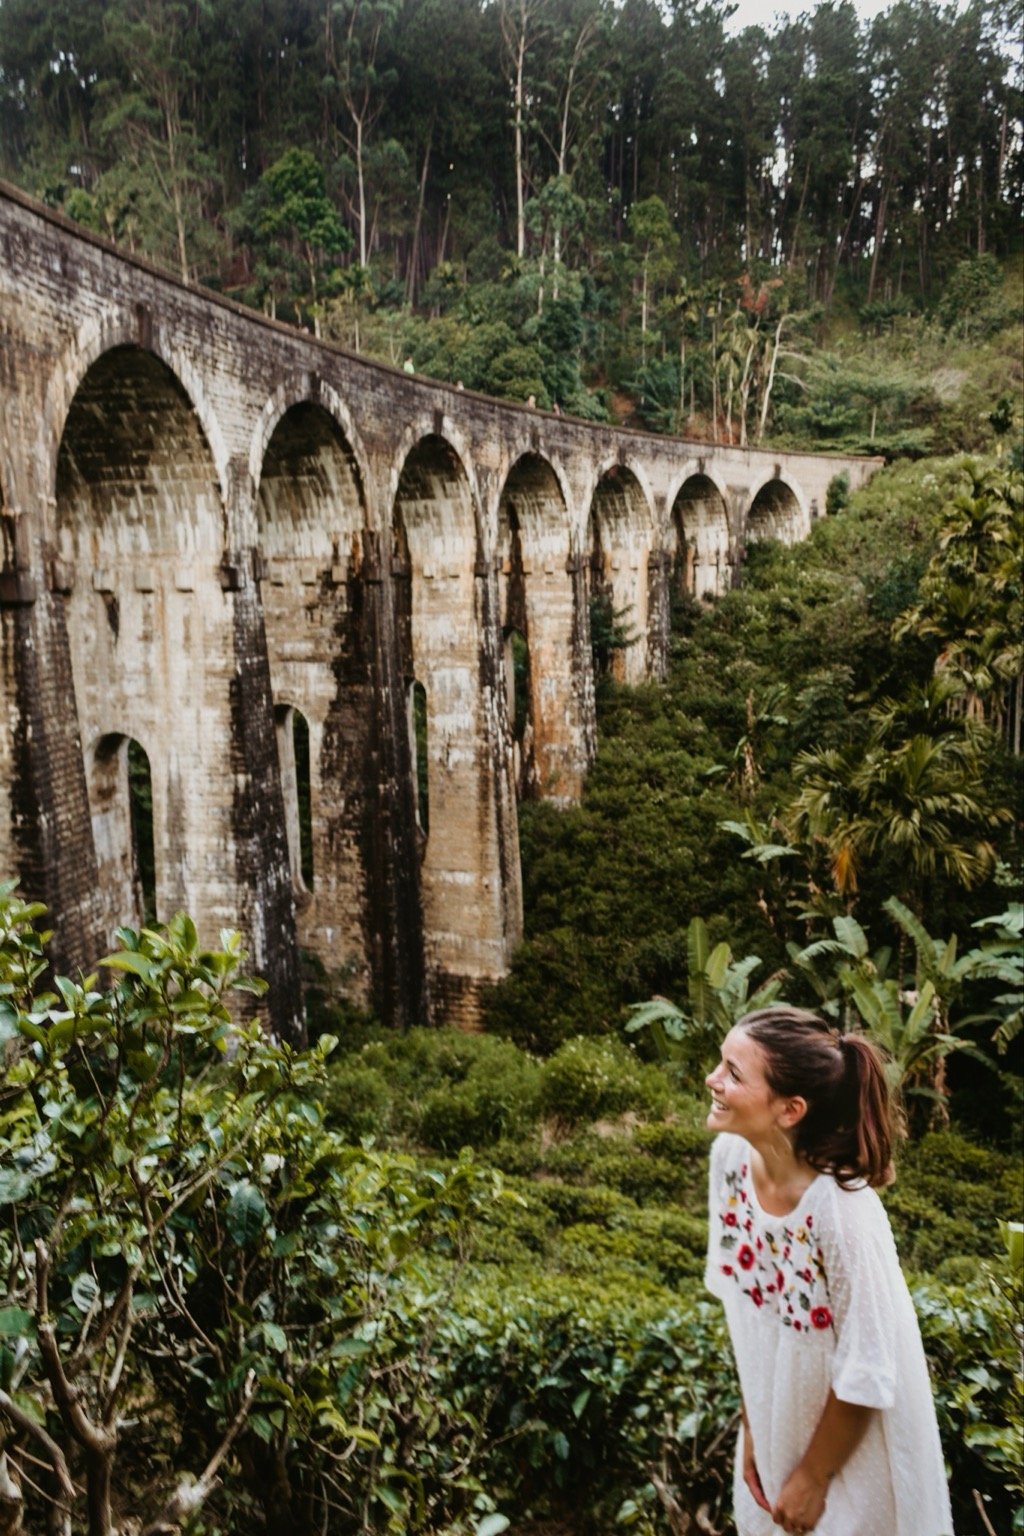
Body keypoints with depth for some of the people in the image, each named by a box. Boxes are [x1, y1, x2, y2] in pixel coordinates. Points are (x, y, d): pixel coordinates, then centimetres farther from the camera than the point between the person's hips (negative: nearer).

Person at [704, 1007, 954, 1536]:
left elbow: (865, 1375, -21)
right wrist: (751, 1429, 2)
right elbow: (743, 1302, -3)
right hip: (777, 1415, 6)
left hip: (849, 1444, -5)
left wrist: (814, 1477, -9)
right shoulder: (730, 1157, -16)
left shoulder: (843, 1209, -34)